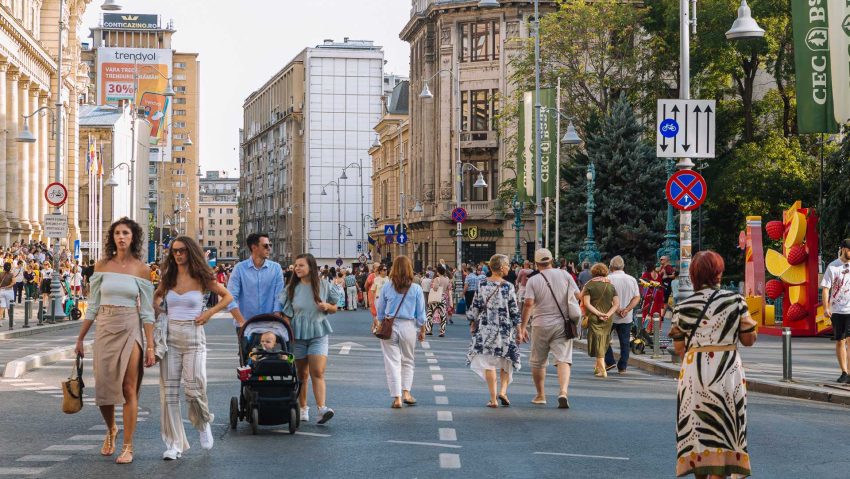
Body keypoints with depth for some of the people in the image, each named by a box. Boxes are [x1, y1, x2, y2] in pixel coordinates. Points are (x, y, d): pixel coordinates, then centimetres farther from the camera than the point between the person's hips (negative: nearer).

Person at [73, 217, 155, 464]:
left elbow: (147, 311, -1)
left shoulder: (141, 269, -1)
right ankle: (111, 430, 35)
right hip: (104, 329, 2)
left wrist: (150, 346, -6)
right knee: (104, 387, 7)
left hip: (130, 330, -2)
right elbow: (93, 305, 8)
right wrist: (80, 339, 8)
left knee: (129, 389, -5)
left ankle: (128, 446, 2)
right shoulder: (102, 266, 4)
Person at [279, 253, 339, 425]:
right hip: (297, 335, 1)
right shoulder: (291, 288, 2)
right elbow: (286, 314, 3)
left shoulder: (323, 286, 2)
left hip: (318, 334, -1)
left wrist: (326, 306, -10)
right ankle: (303, 408, 18)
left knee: (317, 372, -14)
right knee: (302, 374, 7)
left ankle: (322, 408, -22)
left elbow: (334, 308, 13)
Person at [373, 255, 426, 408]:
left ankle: (397, 397, 1)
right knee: (408, 361, 17)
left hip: (389, 327, 0)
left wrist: (378, 323, 22)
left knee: (392, 362, 4)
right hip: (408, 326, 0)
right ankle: (406, 393, 9)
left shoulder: (387, 287, -2)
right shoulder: (416, 289, -3)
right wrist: (422, 330, 14)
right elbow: (420, 313, 2)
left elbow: (380, 310, 6)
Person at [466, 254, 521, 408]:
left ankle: (493, 399, 2)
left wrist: (473, 323, 15)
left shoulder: (482, 284, -4)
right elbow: (514, 310, -5)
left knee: (488, 363, 4)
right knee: (506, 362, 16)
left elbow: (475, 307, 0)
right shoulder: (508, 286, -8)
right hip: (505, 329, -1)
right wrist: (518, 329, 4)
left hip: (486, 328, 1)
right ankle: (503, 391, 1)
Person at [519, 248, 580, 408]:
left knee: (538, 362, 15)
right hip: (562, 324, 1)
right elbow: (578, 296, 4)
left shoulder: (533, 280, -4)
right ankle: (563, 391, -27)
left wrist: (523, 326, -9)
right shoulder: (564, 275, 1)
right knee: (563, 359, -6)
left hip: (541, 325, -1)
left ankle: (540, 395, 24)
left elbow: (528, 304, -13)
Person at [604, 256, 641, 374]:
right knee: (624, 342, 8)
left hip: (611, 316, -3)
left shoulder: (608, 279, -9)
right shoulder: (632, 279, 4)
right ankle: (622, 367, 8)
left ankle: (610, 362, 6)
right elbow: (637, 298, -1)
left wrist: (617, 310, -13)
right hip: (627, 318, 3)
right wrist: (626, 310, -10)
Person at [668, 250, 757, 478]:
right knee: (723, 429, 5)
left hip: (694, 371, 1)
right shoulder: (736, 300, -3)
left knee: (697, 429, 13)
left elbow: (678, 348, 3)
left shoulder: (683, 307, 0)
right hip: (728, 370, -1)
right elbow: (749, 339, 3)